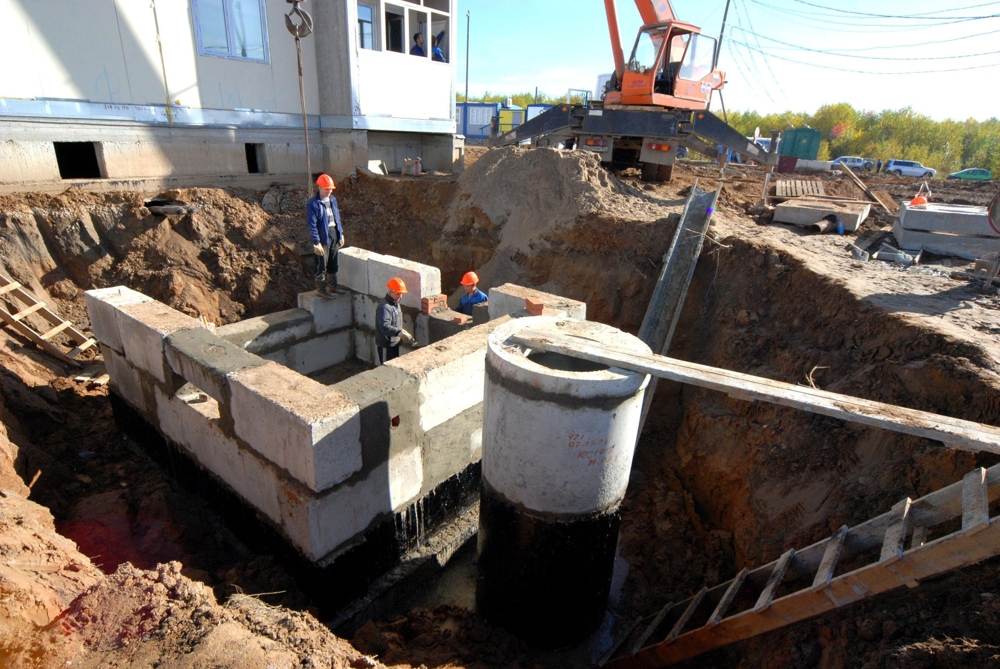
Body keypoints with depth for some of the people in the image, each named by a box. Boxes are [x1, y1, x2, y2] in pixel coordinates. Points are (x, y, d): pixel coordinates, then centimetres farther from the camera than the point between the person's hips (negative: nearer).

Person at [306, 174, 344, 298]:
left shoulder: (332, 200, 8)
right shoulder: (313, 203, -15)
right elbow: (311, 224, -16)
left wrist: (341, 235, 14)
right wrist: (316, 243, -19)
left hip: (334, 234, 7)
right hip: (323, 237, -7)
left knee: (333, 264, 16)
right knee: (321, 265, 0)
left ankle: (332, 286, 30)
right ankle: (321, 289, 13)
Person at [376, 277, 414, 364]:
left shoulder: (395, 303, 6)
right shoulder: (384, 307, -25)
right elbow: (385, 327, -38)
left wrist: (402, 332, 7)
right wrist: (400, 333, -48)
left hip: (394, 343, 9)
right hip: (385, 345, -9)